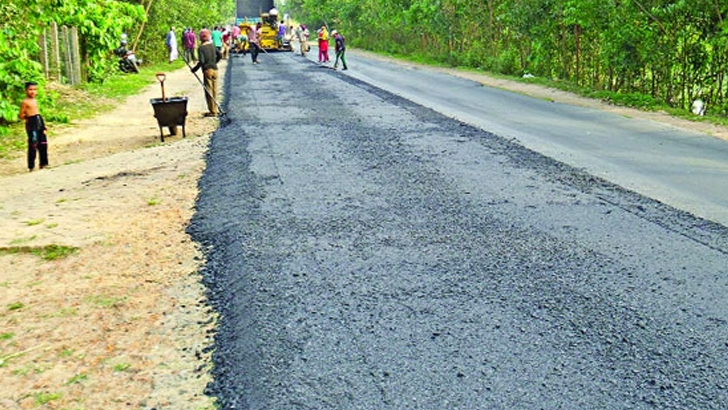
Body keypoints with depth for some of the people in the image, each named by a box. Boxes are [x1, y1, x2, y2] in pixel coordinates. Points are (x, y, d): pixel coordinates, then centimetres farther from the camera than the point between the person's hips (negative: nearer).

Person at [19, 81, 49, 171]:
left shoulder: (35, 101, 15)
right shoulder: (25, 102, -8)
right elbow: (21, 116, -4)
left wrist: (44, 125, 20)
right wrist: (27, 115, -18)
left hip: (39, 122, 8)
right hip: (31, 123, -8)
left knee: (43, 144, 10)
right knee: (33, 145, -5)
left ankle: (43, 164, 22)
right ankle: (31, 166, 3)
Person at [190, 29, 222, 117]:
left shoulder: (201, 48, -11)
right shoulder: (213, 46, 6)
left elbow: (201, 61, -19)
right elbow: (220, 55, 12)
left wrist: (195, 69, -7)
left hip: (207, 70, -6)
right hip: (215, 69, 6)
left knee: (208, 91, 0)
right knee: (214, 91, 13)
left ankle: (212, 111, 1)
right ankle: (214, 109, 19)